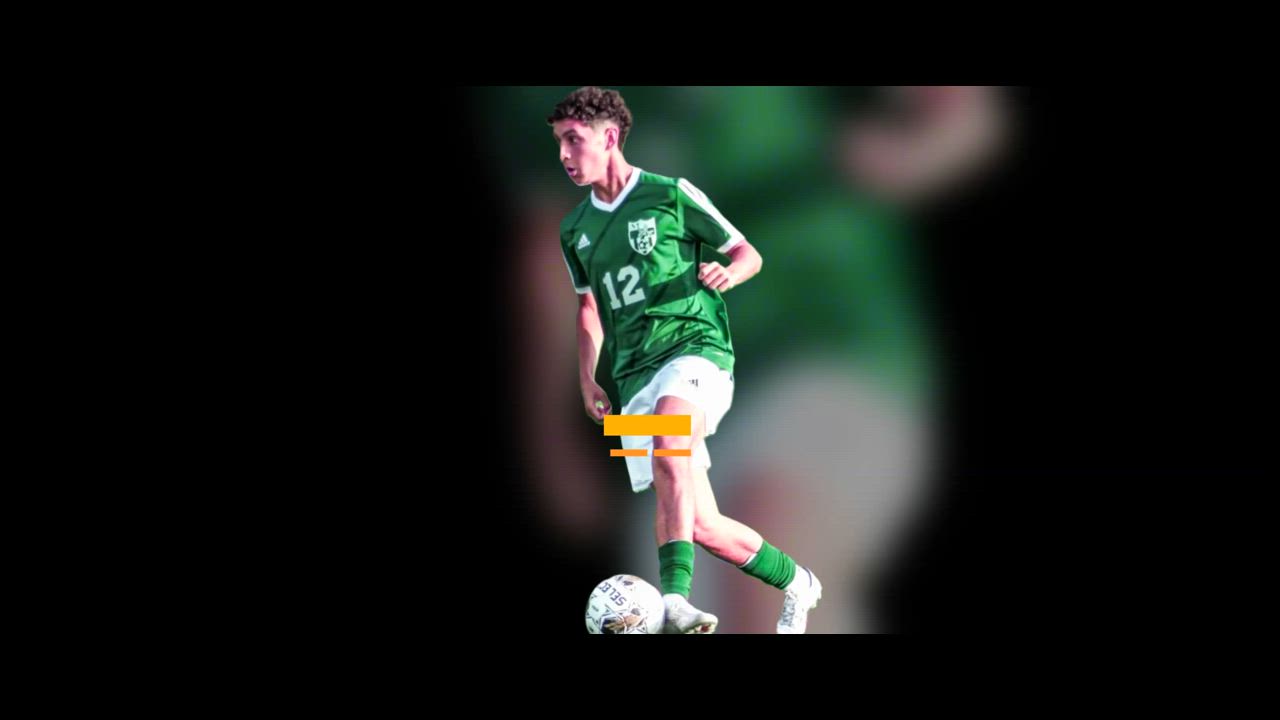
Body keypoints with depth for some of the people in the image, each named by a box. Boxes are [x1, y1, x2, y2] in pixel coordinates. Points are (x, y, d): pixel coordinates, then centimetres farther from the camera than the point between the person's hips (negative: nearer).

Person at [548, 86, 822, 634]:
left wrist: (727, 273, -16)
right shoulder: (575, 230, 16)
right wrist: (587, 379, 17)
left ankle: (673, 601, -44)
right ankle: (795, 582, 24)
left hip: (694, 346, -5)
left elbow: (748, 254, 6)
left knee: (668, 453, -37)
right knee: (701, 525, 1)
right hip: (634, 374, 5)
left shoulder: (671, 196, 0)